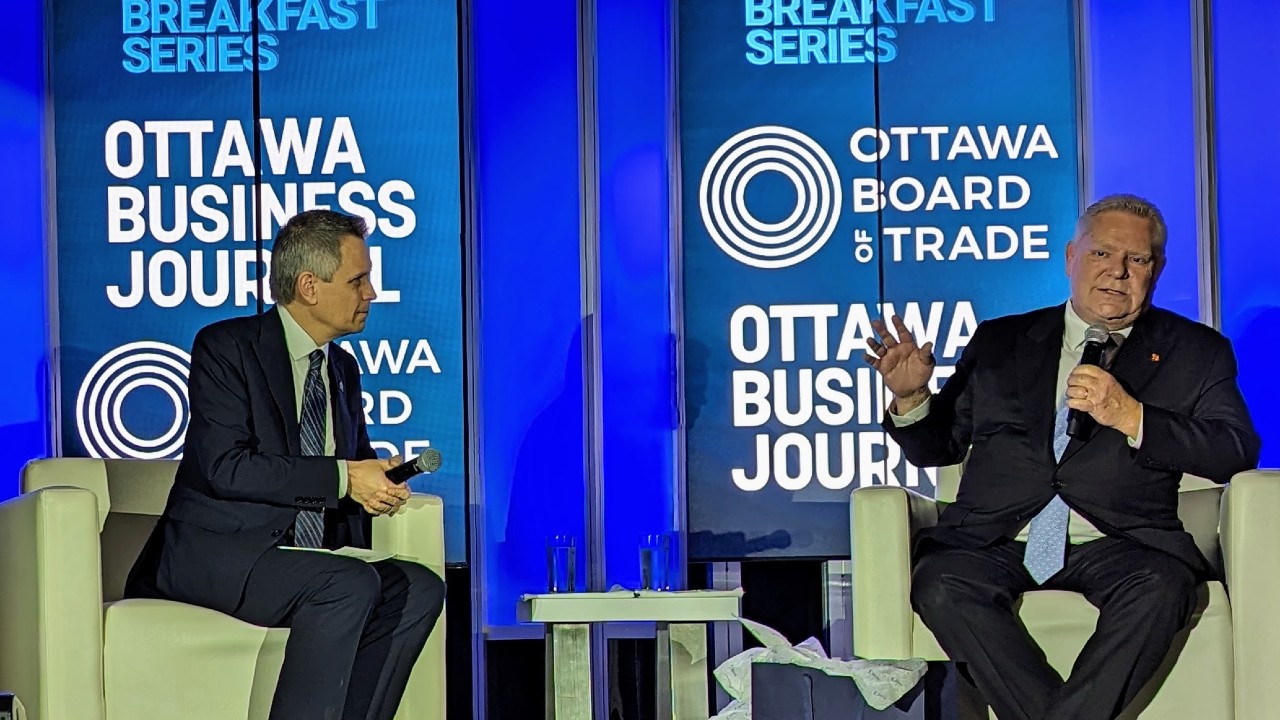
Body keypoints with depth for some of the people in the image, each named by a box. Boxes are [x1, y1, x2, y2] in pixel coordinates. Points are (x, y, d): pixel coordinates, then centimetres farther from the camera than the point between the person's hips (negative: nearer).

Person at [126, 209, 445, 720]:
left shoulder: (343, 369, 17)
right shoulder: (225, 348, -6)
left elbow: (357, 464, 26)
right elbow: (225, 467, -18)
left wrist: (375, 484, 1)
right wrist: (341, 478, -20)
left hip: (306, 559, 7)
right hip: (215, 556, -7)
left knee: (419, 587, -16)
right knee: (350, 584, -30)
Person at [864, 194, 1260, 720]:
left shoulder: (1194, 351, 17)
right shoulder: (1000, 343, 21)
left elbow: (1237, 451, 3)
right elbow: (936, 447, 22)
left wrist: (1130, 417, -10)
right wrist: (912, 396, -1)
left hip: (1116, 544, -1)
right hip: (995, 541, 1)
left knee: (1160, 587, -34)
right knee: (940, 583, -30)